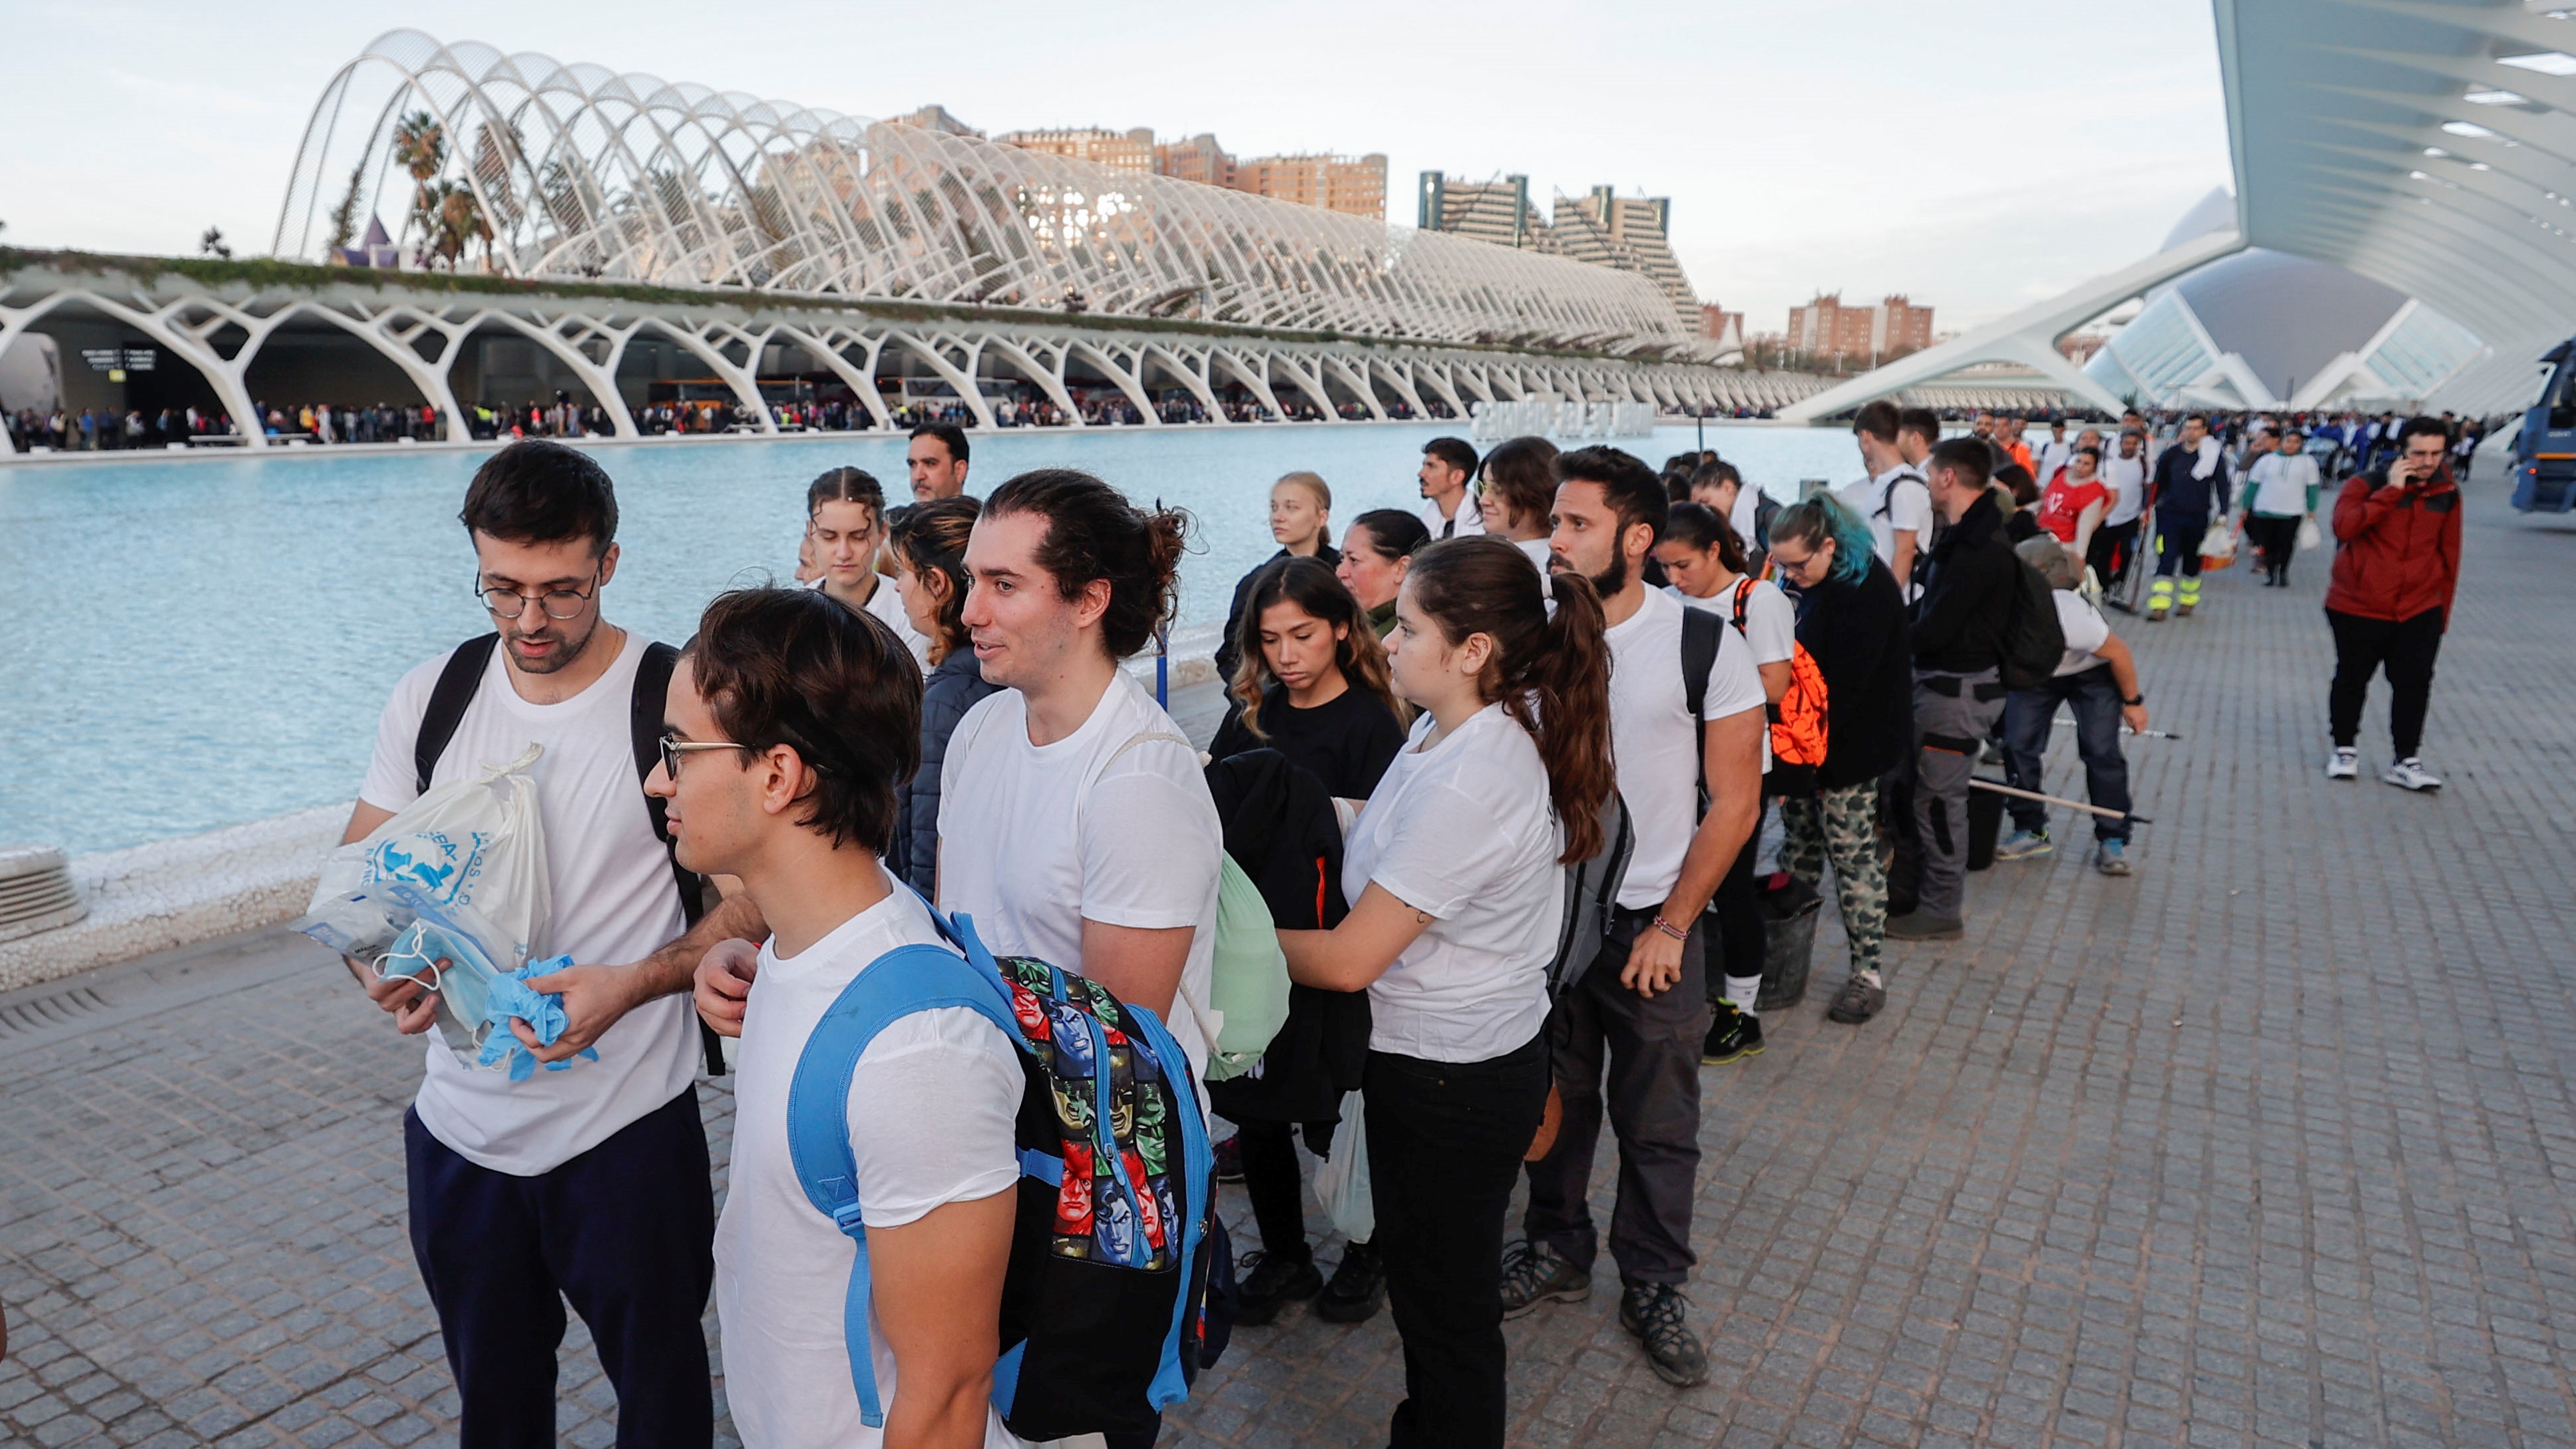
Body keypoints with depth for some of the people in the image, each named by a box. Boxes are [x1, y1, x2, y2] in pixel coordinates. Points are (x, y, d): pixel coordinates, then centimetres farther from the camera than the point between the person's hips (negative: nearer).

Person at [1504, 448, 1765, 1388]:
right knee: (1555, 1101, 16)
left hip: (1651, 924, -2)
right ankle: (1556, 1253, 38)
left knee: (1658, 1124, 10)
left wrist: (1670, 928, -9)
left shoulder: (1706, 646, -11)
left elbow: (1735, 801, -7)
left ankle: (1654, 1288, 30)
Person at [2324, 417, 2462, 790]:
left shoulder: (2447, 493, 4)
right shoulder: (2366, 485, -8)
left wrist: (2443, 608, 12)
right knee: (2352, 680, 9)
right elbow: (2344, 526, -27)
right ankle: (2345, 751, 25)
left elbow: (2449, 555, 11)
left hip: (2420, 610, 3)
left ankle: (2406, 762, 5)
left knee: (2414, 683, -1)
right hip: (2359, 608, -3)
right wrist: (2391, 490, -26)